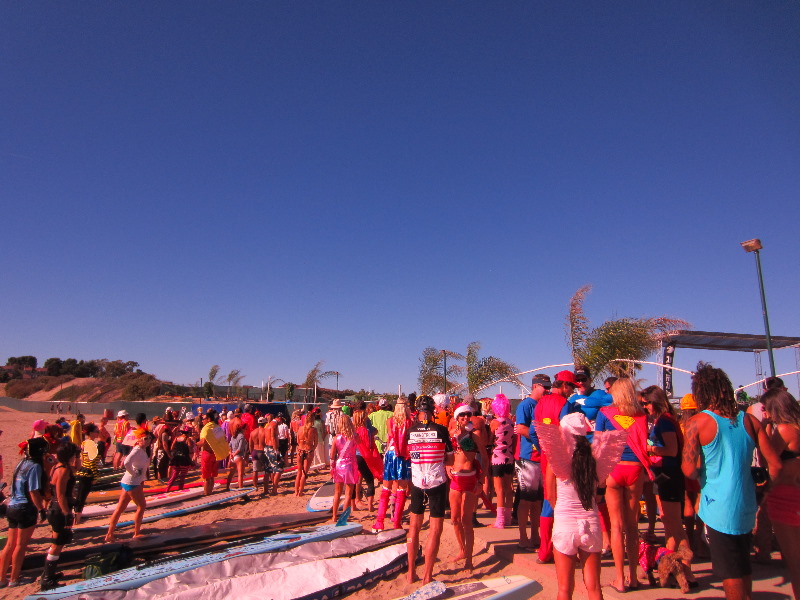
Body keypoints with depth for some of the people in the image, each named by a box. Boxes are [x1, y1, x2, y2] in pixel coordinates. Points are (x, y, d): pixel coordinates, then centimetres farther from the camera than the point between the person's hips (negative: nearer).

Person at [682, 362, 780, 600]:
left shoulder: (697, 423, -14)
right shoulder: (749, 420, 0)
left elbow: (689, 471, -17)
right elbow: (775, 464, 0)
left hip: (719, 507, -6)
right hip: (747, 506, 6)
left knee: (731, 571, 8)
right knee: (743, 564, 25)